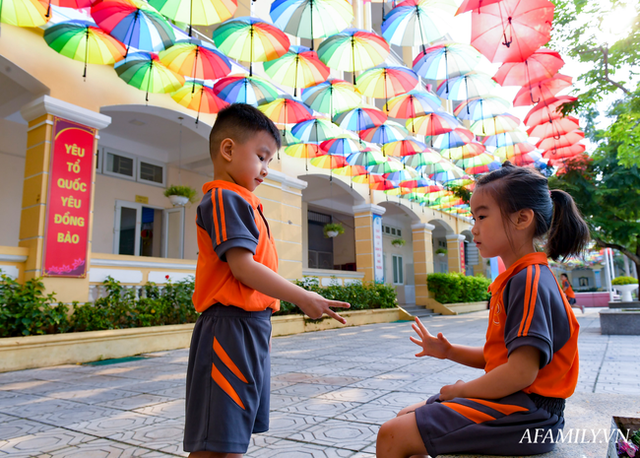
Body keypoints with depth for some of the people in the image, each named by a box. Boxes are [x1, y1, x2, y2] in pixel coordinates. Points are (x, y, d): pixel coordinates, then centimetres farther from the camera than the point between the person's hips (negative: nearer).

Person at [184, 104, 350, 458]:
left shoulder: (242, 203, 18)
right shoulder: (225, 199, -11)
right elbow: (242, 266, -20)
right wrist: (302, 298, -14)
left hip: (252, 326, 10)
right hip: (231, 327, -10)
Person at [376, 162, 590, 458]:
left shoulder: (529, 281, -19)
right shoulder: (515, 278, 13)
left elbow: (521, 372, -26)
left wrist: (464, 389, -12)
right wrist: (449, 351, 5)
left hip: (523, 413, -10)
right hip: (506, 400, 10)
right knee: (407, 416, 17)